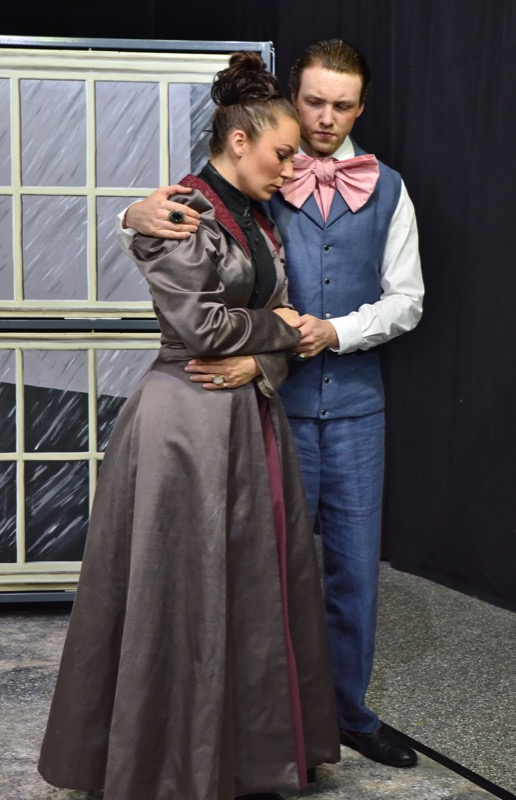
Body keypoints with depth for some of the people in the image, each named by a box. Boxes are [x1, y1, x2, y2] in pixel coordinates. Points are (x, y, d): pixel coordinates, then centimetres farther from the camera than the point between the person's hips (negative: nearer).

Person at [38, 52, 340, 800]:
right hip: (188, 421, -8)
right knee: (182, 590, 0)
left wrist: (258, 364, -7)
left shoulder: (256, 219, 14)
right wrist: (277, 330, -5)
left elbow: (278, 313, 14)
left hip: (250, 417, 8)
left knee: (255, 584, 10)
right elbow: (195, 322, -19)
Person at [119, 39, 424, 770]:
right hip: (275, 400, -2)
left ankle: (349, 712, 25)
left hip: (355, 402, 2)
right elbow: (169, 247, -1)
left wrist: (337, 332, -10)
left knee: (355, 564, 9)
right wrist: (138, 218, -24)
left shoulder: (386, 191, 7)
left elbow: (406, 299, 6)